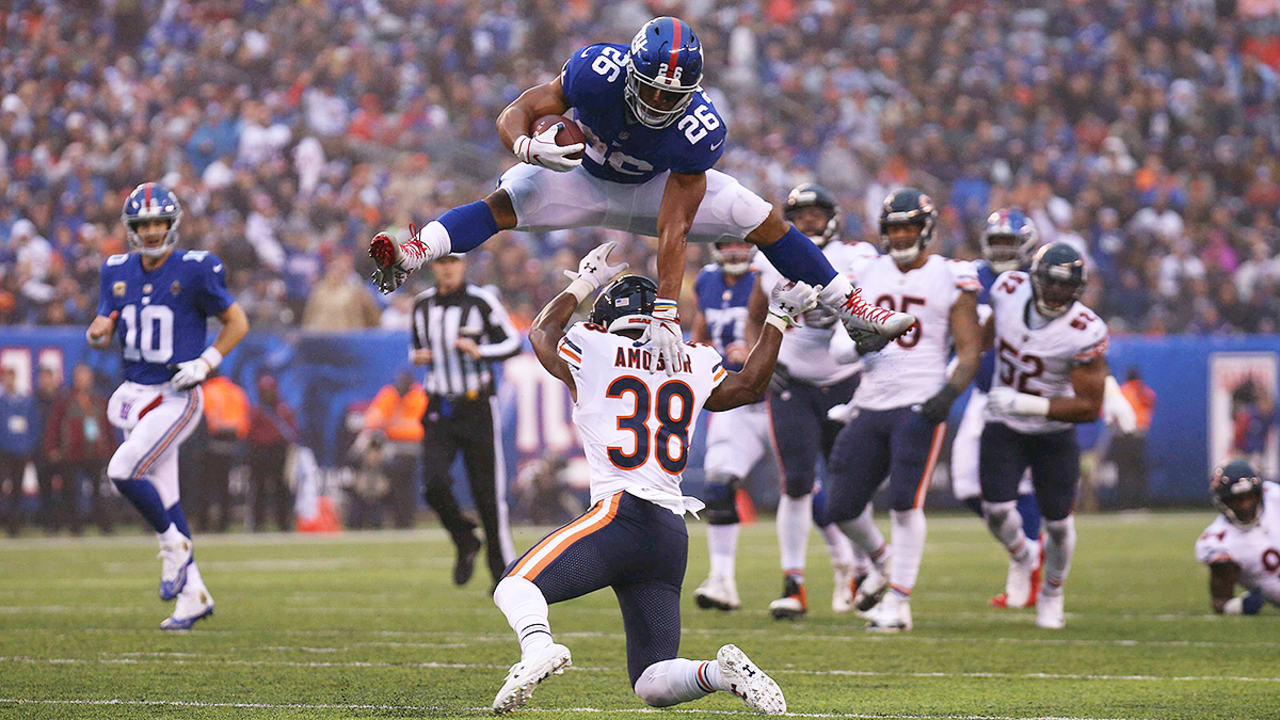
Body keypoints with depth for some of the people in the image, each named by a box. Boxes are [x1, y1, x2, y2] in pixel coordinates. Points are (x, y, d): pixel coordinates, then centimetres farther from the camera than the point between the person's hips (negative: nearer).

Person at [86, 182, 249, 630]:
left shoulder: (194, 271, -10)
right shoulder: (118, 273, 6)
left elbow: (237, 323, -2)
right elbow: (103, 329, 14)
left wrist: (205, 363, -13)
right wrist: (99, 332, -11)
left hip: (177, 396, -6)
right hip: (135, 392, 6)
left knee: (123, 471, -22)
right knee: (163, 499, 7)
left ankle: (173, 543, 1)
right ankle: (193, 594, 16)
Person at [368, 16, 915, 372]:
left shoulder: (699, 129, -35)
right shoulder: (597, 71, -36)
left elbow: (672, 228, -35)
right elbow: (515, 114, -29)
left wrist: (665, 314, -42)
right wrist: (528, 145, -54)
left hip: (659, 186, 1)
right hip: (581, 174, -1)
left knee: (763, 220, -10)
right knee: (506, 202, -31)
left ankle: (850, 307, 4)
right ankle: (411, 256, -44)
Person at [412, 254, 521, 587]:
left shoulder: (481, 301, -5)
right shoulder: (422, 305, 9)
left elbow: (512, 343, -1)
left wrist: (479, 351, -18)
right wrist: (418, 356, 0)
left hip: (477, 408, -3)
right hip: (439, 409, 3)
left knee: (488, 491, -2)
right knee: (435, 484, -15)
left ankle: (504, 571, 10)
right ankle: (465, 543, 12)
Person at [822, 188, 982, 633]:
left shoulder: (951, 280, 0)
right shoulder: (870, 275, 12)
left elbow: (969, 351, -2)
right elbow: (843, 347, 12)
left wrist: (951, 391, -19)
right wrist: (861, 344, -11)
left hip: (920, 407, -5)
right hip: (870, 406, 5)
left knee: (905, 502, -15)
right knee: (841, 507, 3)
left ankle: (899, 603, -7)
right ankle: (882, 562, 31)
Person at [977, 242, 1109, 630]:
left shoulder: (1085, 332, -26)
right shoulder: (1009, 289, -15)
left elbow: (1089, 407, -24)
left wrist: (1026, 404, -33)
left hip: (1054, 433, -2)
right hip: (1003, 426, 2)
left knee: (1057, 521, 5)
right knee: (997, 511, -12)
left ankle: (1052, 592, 35)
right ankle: (1022, 556, 24)